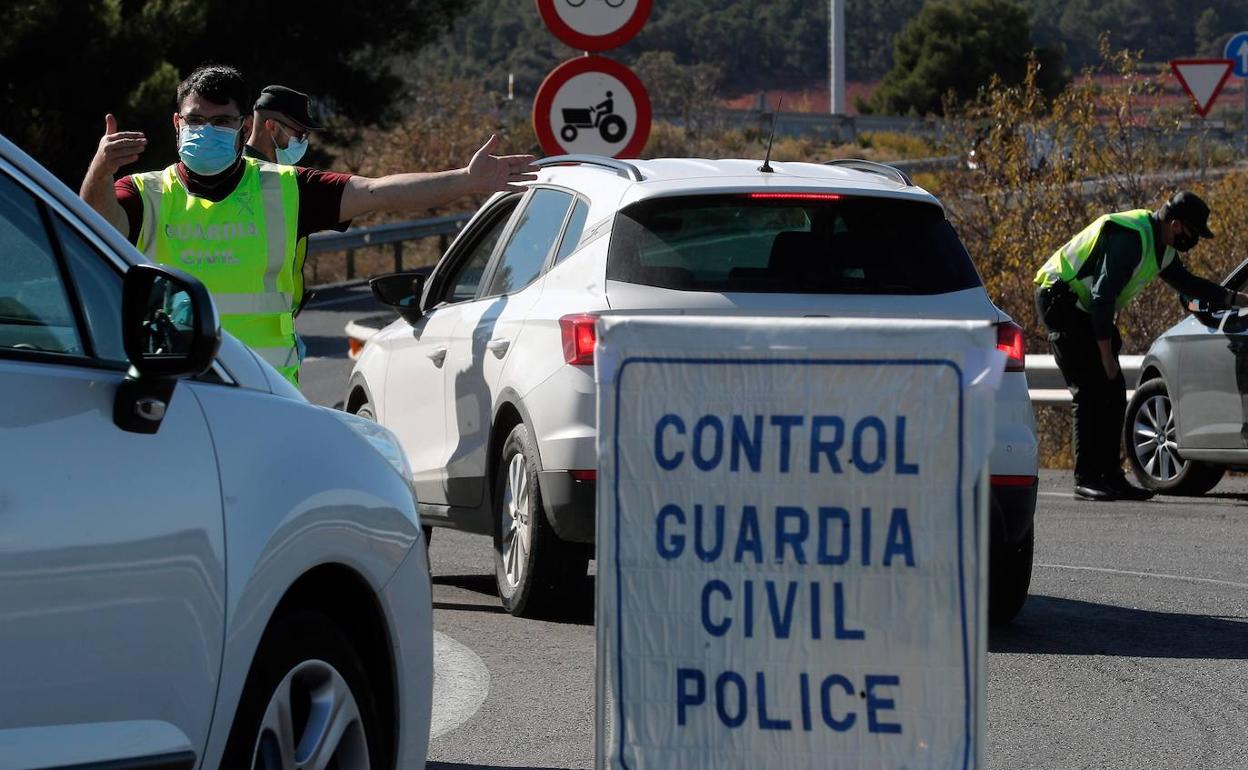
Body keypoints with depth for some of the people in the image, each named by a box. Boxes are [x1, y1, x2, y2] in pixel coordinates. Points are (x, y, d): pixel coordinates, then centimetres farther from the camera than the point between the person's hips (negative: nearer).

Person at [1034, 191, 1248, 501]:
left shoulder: (1162, 247, 6)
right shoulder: (1131, 238, -26)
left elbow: (1186, 282, 23)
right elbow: (1104, 296, -28)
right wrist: (1107, 355, -24)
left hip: (1085, 309, 10)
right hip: (1061, 299, -10)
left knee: (1113, 392, 4)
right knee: (1090, 390, -15)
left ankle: (1110, 476, 5)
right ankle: (1086, 479, -14)